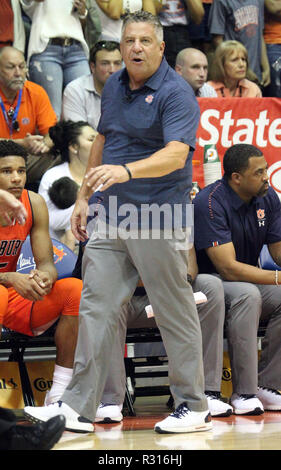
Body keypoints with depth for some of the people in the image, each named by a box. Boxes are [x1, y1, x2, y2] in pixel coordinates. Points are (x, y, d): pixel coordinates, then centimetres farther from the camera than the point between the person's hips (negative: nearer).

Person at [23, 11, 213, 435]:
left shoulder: (176, 93, -13)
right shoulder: (113, 87, 11)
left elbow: (176, 154, -27)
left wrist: (125, 171, -41)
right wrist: (84, 196, 22)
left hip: (158, 221, -7)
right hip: (112, 218, 7)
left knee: (175, 313, 1)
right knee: (96, 307, 4)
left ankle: (194, 408, 11)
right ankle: (78, 407, 7)